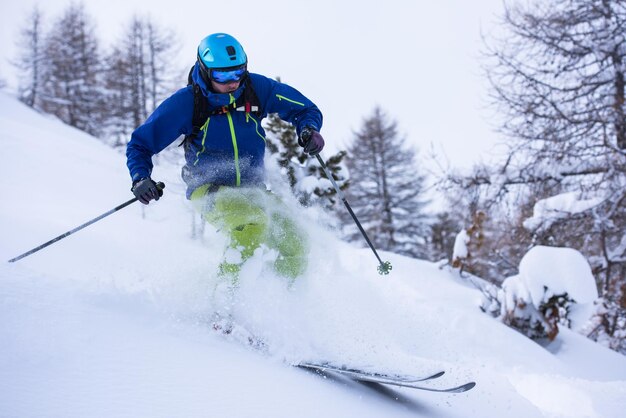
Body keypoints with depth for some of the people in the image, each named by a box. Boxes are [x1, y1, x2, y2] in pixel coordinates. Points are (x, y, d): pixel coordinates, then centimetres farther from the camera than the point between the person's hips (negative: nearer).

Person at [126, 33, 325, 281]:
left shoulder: (257, 88, -9)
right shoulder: (185, 103, -14)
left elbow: (305, 109, 3)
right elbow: (140, 144, -4)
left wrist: (308, 130, -20)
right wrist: (141, 178, -22)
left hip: (252, 188, 4)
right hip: (209, 189, -4)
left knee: (295, 247, -11)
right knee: (253, 222, -34)